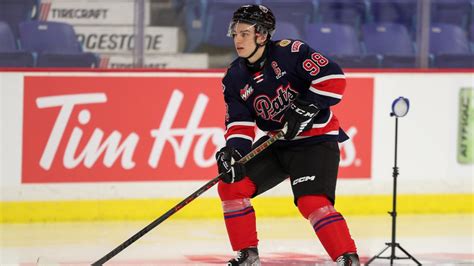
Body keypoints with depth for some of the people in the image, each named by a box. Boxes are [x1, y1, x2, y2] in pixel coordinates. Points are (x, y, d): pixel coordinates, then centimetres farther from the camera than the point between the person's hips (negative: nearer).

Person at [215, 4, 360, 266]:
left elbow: (333, 79, -22)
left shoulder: (290, 52, -17)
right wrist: (232, 150, -19)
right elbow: (240, 123, 0)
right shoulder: (235, 78, 2)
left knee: (312, 202, -26)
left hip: (316, 139, -7)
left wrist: (305, 108, -28)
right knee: (231, 184, -1)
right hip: (277, 143, 7)